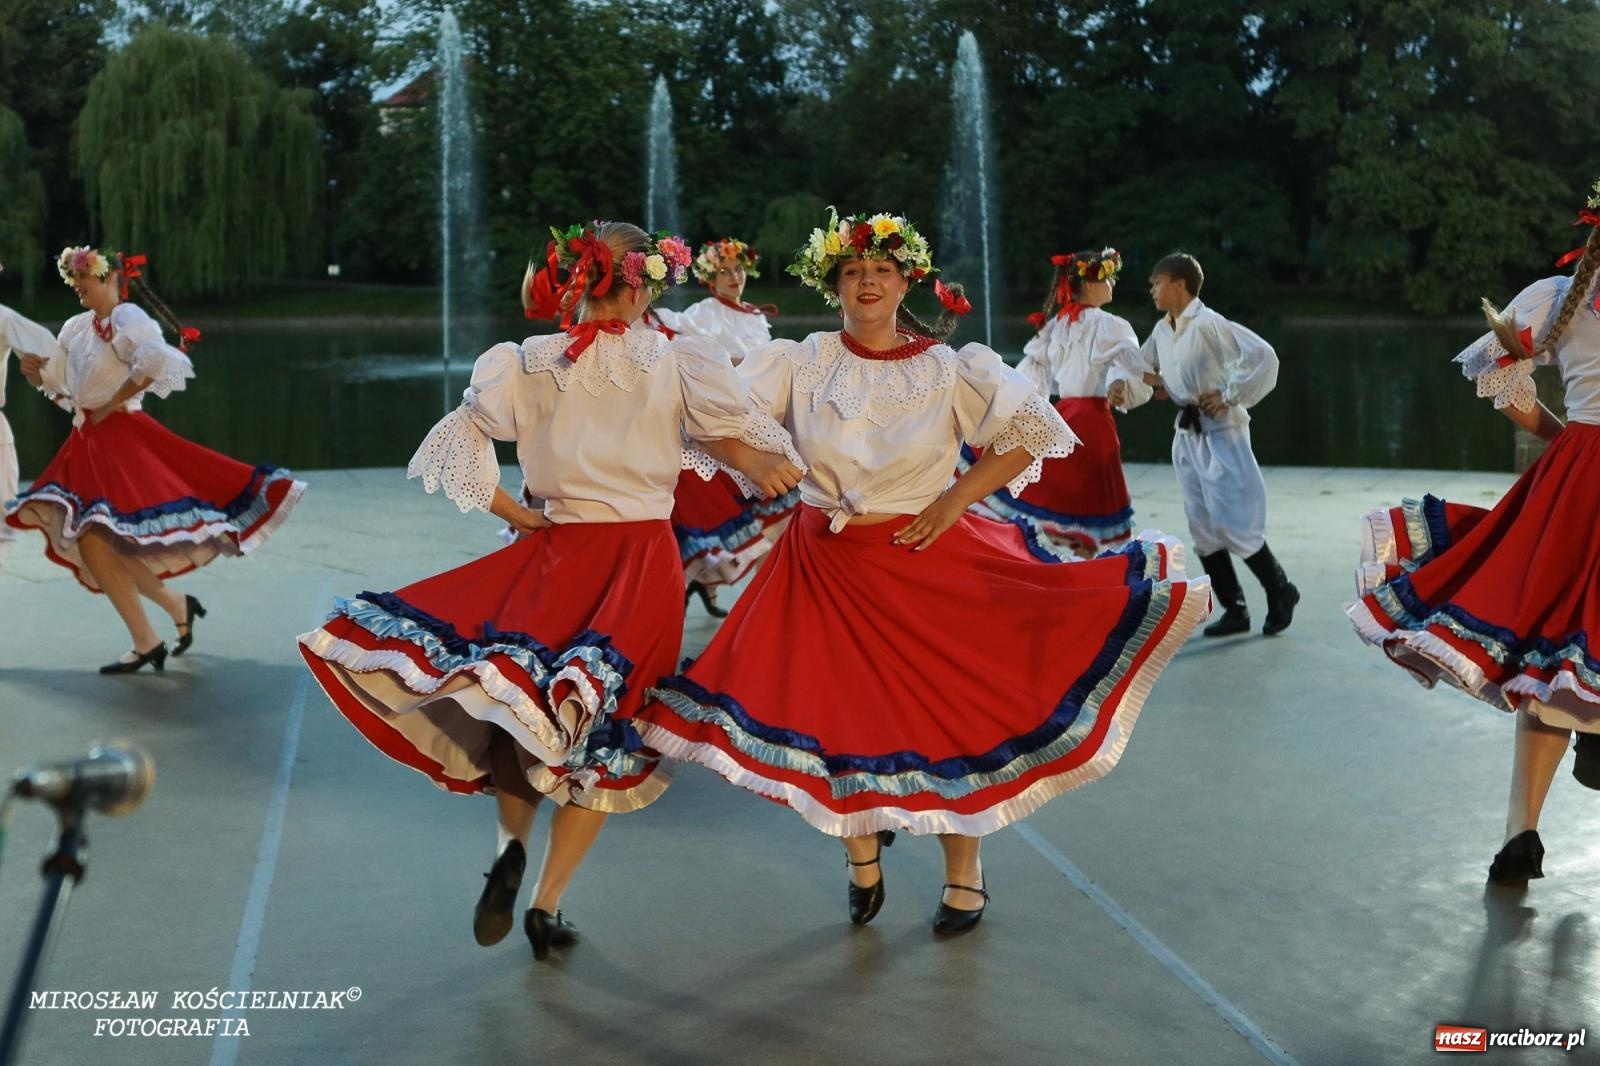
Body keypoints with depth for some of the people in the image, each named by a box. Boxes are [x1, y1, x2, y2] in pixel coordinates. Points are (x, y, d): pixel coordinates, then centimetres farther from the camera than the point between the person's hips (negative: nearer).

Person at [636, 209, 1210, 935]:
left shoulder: (948, 370, -3)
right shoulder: (801, 364, 0)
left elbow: (1034, 432, -1)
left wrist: (957, 498, -8)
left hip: (927, 562, -1)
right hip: (827, 568, 1)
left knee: (951, 716, 3)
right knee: (837, 715, 4)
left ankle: (964, 876, 22)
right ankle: (861, 857, 29)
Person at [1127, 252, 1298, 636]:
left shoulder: (1208, 324, -16)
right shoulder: (1161, 331, 8)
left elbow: (1264, 356, -22)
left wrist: (1230, 395, -18)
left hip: (1220, 432, -8)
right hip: (1187, 434, 8)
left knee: (1235, 525, -7)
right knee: (1203, 528, 8)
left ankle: (1280, 593, 14)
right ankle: (1235, 610, 17)